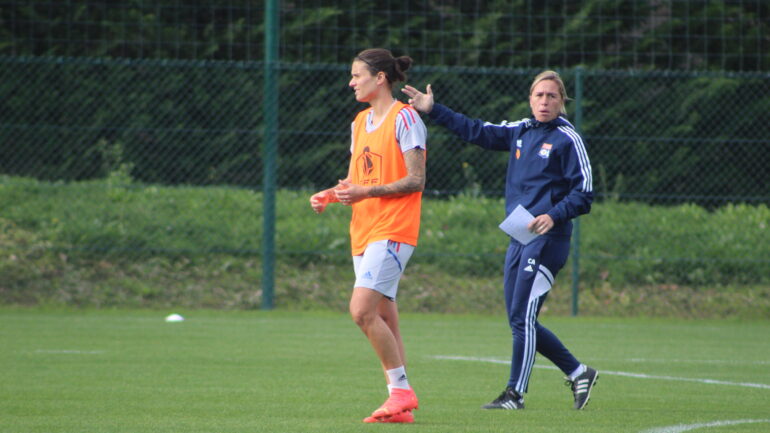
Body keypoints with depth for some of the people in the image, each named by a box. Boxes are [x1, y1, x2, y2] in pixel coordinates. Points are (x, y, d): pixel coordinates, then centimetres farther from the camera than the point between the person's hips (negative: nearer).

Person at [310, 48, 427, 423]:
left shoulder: (404, 118, -8)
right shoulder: (360, 122, 17)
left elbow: (415, 180, -13)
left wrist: (366, 192, -19)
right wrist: (330, 195, 4)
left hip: (393, 230, -8)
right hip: (364, 232, 8)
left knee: (362, 310, -19)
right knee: (384, 320, 7)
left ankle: (401, 389, -10)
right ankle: (401, 406, 9)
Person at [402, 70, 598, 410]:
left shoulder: (568, 139, -6)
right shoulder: (520, 132, 14)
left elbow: (583, 194, -8)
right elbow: (476, 132, 20)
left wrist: (554, 216, -23)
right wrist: (433, 111, 15)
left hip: (547, 239, -8)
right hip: (518, 238, 8)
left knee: (523, 317, -10)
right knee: (520, 321, 8)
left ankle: (515, 393, -4)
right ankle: (578, 373, 19)